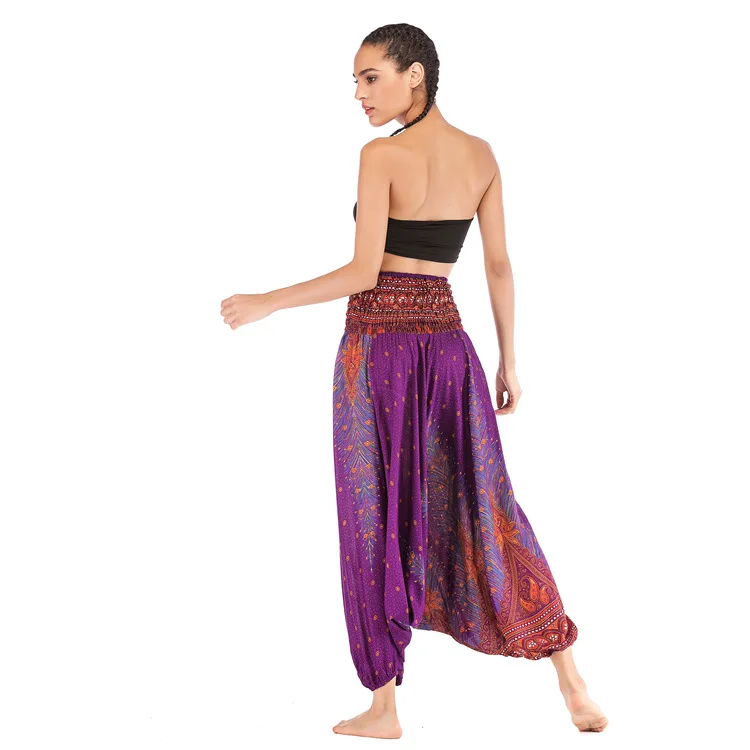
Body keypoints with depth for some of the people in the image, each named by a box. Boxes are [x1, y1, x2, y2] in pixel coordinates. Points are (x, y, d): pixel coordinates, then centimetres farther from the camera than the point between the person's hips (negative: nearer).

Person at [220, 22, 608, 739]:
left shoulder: (382, 155, -11)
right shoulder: (480, 154, 7)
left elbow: (363, 272, -15)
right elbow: (499, 266, 9)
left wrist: (265, 303, -6)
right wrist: (508, 360, 16)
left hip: (378, 344, -5)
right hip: (447, 343, 5)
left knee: (376, 521, 6)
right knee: (483, 512, 12)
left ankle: (383, 706, 15)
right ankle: (574, 689, 12)